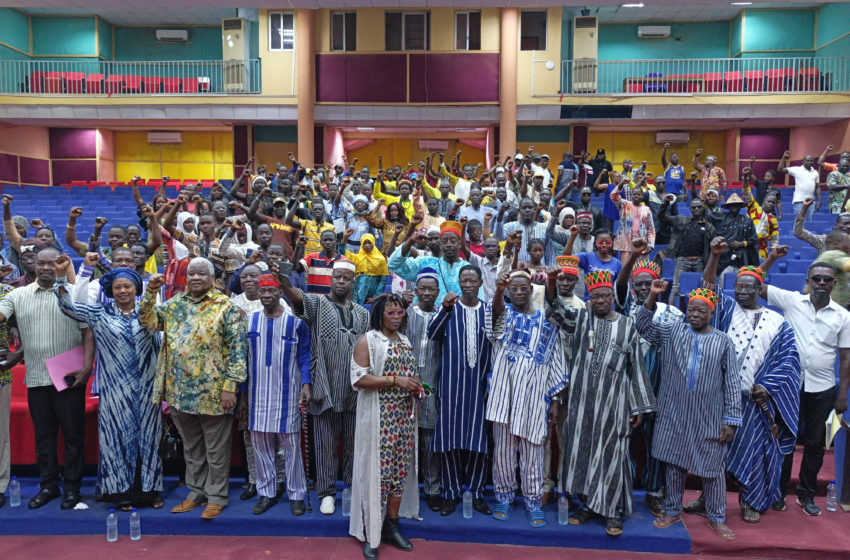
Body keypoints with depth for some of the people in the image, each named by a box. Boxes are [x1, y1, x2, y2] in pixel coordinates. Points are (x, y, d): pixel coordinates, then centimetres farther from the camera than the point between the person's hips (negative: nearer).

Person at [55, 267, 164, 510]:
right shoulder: (99, 313, 4)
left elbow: (159, 347, 6)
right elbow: (68, 306, 1)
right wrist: (61, 279, -13)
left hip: (146, 387, 1)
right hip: (115, 389, 0)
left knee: (148, 434, 6)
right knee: (119, 435, 5)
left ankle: (150, 489, 18)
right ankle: (124, 491, 17)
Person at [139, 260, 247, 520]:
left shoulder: (226, 307, -8)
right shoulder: (175, 304, 10)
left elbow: (237, 348, -11)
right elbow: (148, 322, 6)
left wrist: (230, 386, -16)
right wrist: (150, 293, -6)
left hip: (213, 392, -5)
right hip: (180, 392, 5)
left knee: (216, 450, 7)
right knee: (191, 448, 18)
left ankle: (216, 496, 21)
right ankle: (196, 492, 33)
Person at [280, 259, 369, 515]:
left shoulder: (362, 313, 12)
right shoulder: (317, 303, -1)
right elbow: (298, 297, -23)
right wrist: (284, 284, -45)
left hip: (355, 389, 3)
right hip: (326, 388, -3)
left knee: (354, 443, 12)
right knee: (326, 443, 5)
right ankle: (326, 492, 18)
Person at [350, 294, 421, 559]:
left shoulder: (405, 341, 15)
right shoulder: (367, 341, -6)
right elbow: (358, 378, -15)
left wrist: (416, 387, 3)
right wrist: (395, 380, -20)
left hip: (404, 415, 6)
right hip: (379, 417, -6)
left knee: (400, 470, 9)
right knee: (377, 470, -3)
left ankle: (392, 525, 22)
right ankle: (370, 533, 9)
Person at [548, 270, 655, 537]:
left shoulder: (627, 327, 3)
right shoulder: (580, 318, 6)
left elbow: (637, 367, 5)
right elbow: (556, 311, -11)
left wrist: (640, 406, 4)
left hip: (613, 402, -1)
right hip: (582, 400, 2)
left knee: (611, 453, 2)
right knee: (583, 449, 9)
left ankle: (613, 510, 17)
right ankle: (589, 503, 25)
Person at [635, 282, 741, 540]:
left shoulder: (724, 342, -2)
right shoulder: (673, 331, 3)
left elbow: (732, 383, -1)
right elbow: (644, 326, 1)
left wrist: (730, 420, -4)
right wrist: (653, 297, -11)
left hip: (710, 419, -1)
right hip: (675, 415, 1)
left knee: (713, 468, 8)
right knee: (675, 464, 12)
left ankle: (716, 518, 27)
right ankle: (673, 511, 28)